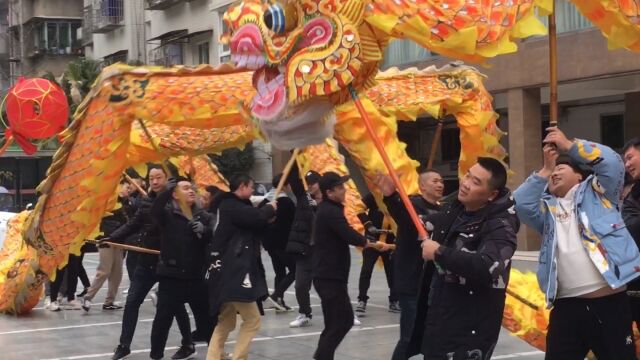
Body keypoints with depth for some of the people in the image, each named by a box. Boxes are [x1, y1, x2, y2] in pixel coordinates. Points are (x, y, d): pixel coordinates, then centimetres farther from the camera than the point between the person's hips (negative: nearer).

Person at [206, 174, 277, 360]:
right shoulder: (230, 206, -14)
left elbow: (253, 224, 17)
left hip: (233, 270, 11)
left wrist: (266, 211, 3)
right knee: (252, 319, -4)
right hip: (232, 271, -11)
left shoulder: (234, 206, 18)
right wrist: (270, 208, -5)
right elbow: (256, 218, -25)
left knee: (226, 322, 14)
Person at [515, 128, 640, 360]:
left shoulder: (596, 191, 11)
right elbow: (521, 205, 2)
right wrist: (544, 169, 5)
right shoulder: (547, 209, 19)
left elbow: (612, 163, -4)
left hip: (610, 303, -3)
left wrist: (569, 145, 0)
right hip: (567, 307, 3)